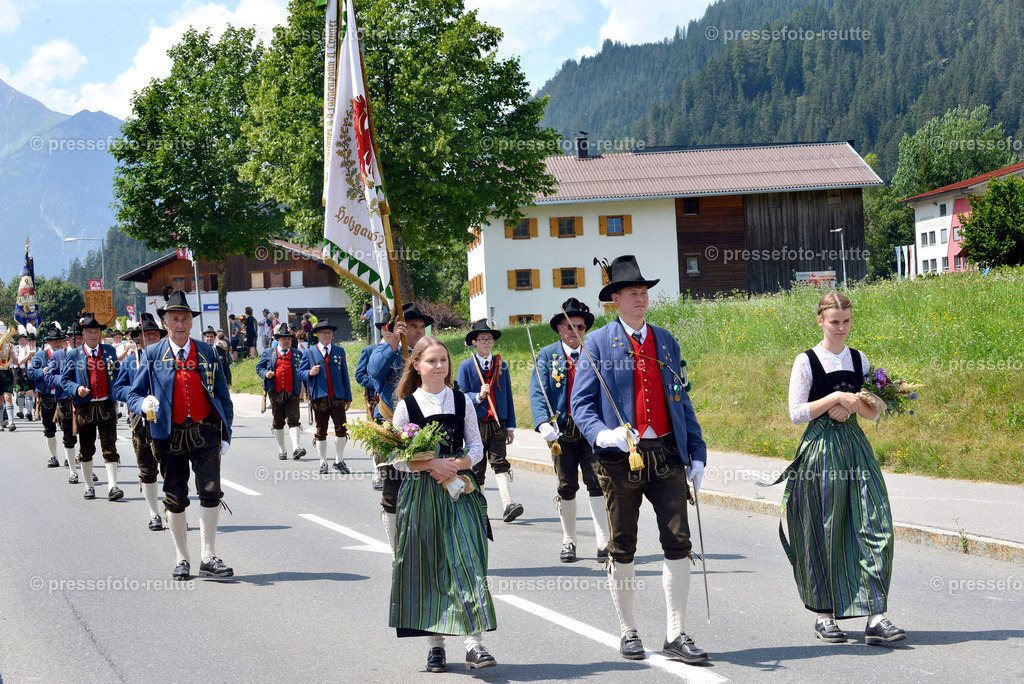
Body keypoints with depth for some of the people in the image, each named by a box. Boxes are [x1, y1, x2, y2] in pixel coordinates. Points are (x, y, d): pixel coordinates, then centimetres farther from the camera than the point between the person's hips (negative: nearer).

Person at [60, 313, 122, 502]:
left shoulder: (109, 351, 8)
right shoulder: (74, 355, 3)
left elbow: (118, 375, 18)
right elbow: (64, 379, 4)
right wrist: (76, 389, -14)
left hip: (106, 406, 0)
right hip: (85, 407, 0)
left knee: (109, 447, -10)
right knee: (86, 449, 9)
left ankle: (112, 487, -15)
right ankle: (89, 486, 22)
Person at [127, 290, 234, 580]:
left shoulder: (207, 353, 8)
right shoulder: (153, 355, 4)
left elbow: (222, 395, 13)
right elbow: (133, 395, 5)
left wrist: (225, 434, 8)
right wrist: (144, 404, -19)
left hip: (205, 433, 0)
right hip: (170, 435, 0)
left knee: (211, 492, -10)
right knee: (175, 499, 5)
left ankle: (209, 558, -4)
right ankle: (182, 559, 17)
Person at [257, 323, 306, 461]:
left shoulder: (297, 354, 10)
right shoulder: (268, 353, 10)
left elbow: (301, 372, 14)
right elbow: (259, 367, 14)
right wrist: (265, 374, -7)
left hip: (292, 393, -1)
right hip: (276, 393, 1)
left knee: (294, 420, -13)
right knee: (278, 422, 7)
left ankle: (295, 448, -21)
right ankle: (281, 450, 17)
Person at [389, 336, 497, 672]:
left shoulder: (462, 402, 7)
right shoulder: (406, 405, 2)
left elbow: (477, 447, 8)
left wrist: (458, 464, -12)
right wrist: (431, 465, -16)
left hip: (458, 492, 1)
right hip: (420, 493, -1)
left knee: (467, 562, -11)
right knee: (427, 568, 3)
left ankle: (474, 643, -12)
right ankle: (435, 644, 13)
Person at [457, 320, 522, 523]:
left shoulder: (501, 365, 12)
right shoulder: (466, 366, 3)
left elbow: (508, 396, 14)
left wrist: (511, 425, 10)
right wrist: (478, 396, -21)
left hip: (498, 422, 1)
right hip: (476, 423, -1)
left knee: (500, 462, -13)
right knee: (477, 468, 6)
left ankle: (508, 504, -25)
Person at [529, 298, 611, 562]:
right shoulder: (547, 355, 4)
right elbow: (537, 393, -5)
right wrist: (543, 423, -22)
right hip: (560, 430, 0)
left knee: (596, 483, -8)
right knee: (566, 487, 7)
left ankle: (604, 541, -8)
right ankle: (568, 541, 18)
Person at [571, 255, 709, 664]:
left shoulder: (666, 341, 15)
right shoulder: (598, 344, 2)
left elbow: (681, 401, 18)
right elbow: (581, 404, -3)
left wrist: (697, 453, 12)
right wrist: (602, 434, -22)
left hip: (666, 453, 3)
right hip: (620, 457, -3)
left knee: (678, 542, -5)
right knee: (622, 549, 6)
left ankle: (675, 636, 1)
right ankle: (627, 632, 19)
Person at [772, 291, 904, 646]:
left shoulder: (859, 360, 12)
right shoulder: (807, 361, -1)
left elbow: (873, 413, 14)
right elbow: (796, 412, -7)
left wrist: (852, 405, -7)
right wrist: (836, 397, -14)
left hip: (855, 447, 4)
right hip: (820, 450, -4)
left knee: (875, 524, -9)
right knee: (824, 533, 1)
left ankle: (876, 616, -10)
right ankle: (824, 615, 15)